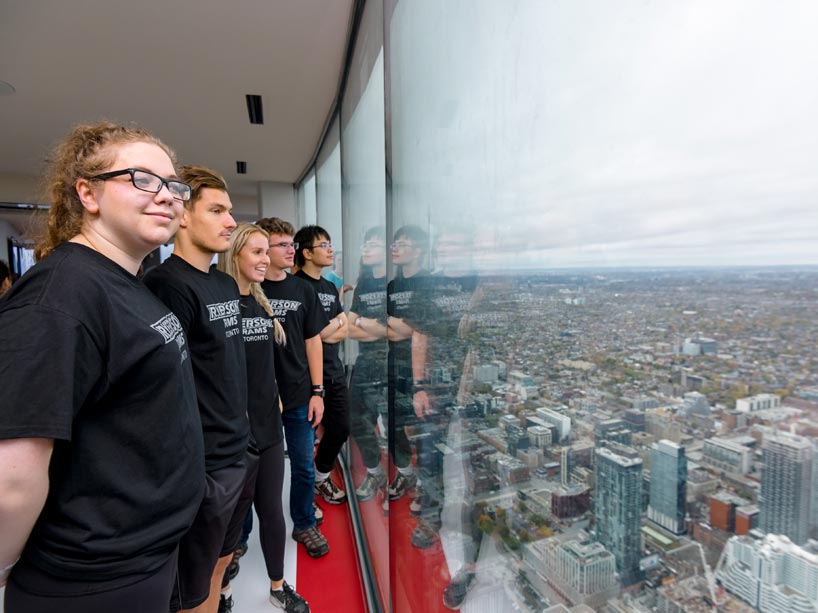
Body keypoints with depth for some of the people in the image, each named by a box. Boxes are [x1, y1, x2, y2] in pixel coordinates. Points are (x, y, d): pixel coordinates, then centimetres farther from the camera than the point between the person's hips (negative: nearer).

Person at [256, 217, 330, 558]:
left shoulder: (302, 290, 4)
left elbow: (312, 340, 6)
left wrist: (317, 391, 2)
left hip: (300, 396, 3)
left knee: (304, 467, 13)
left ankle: (305, 524, 35)